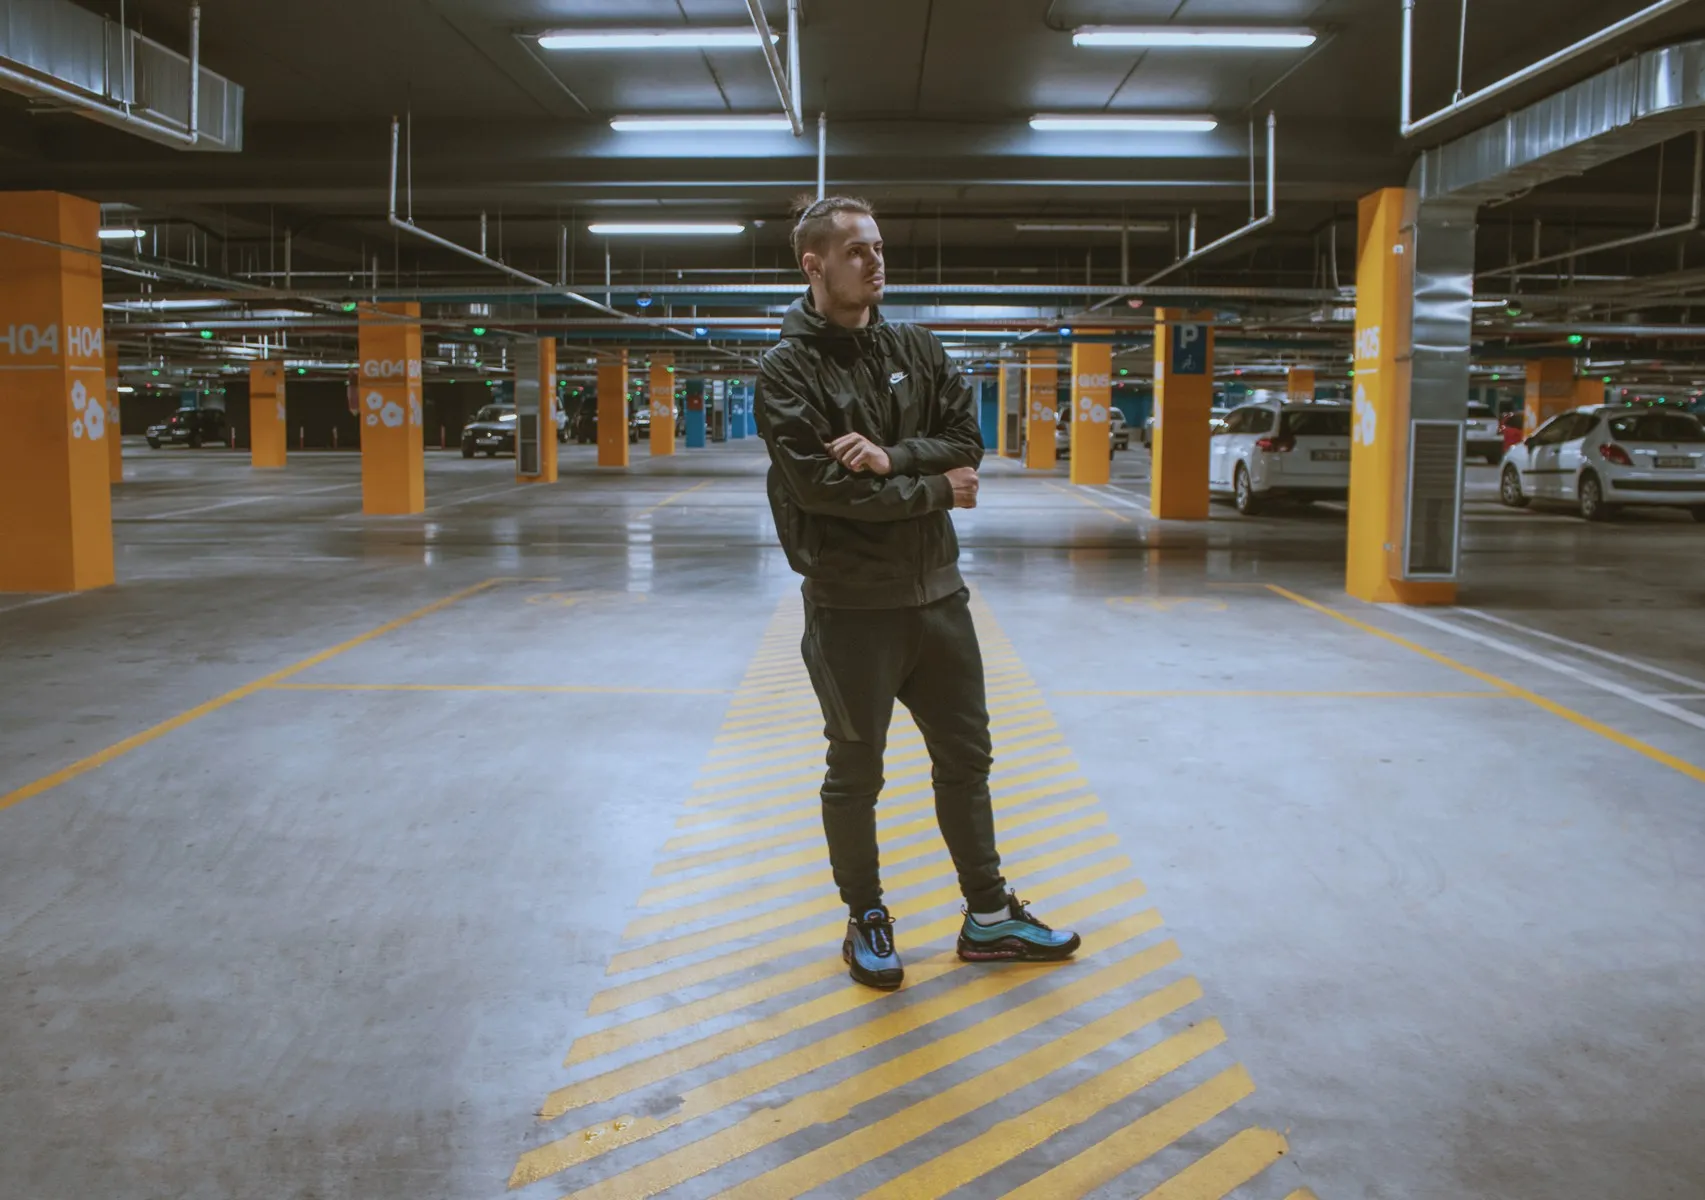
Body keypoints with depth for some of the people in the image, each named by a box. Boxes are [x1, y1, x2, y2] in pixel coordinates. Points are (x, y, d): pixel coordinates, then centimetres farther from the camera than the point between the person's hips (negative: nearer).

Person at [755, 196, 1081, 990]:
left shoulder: (917, 351, 8)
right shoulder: (788, 369, -9)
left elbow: (966, 441, -1)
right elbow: (821, 484, -20)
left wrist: (892, 458, -19)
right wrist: (933, 489, -13)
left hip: (937, 593, 6)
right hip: (850, 604, -5)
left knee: (965, 759, 14)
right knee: (855, 773, 9)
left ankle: (989, 916, 29)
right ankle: (867, 919, 28)